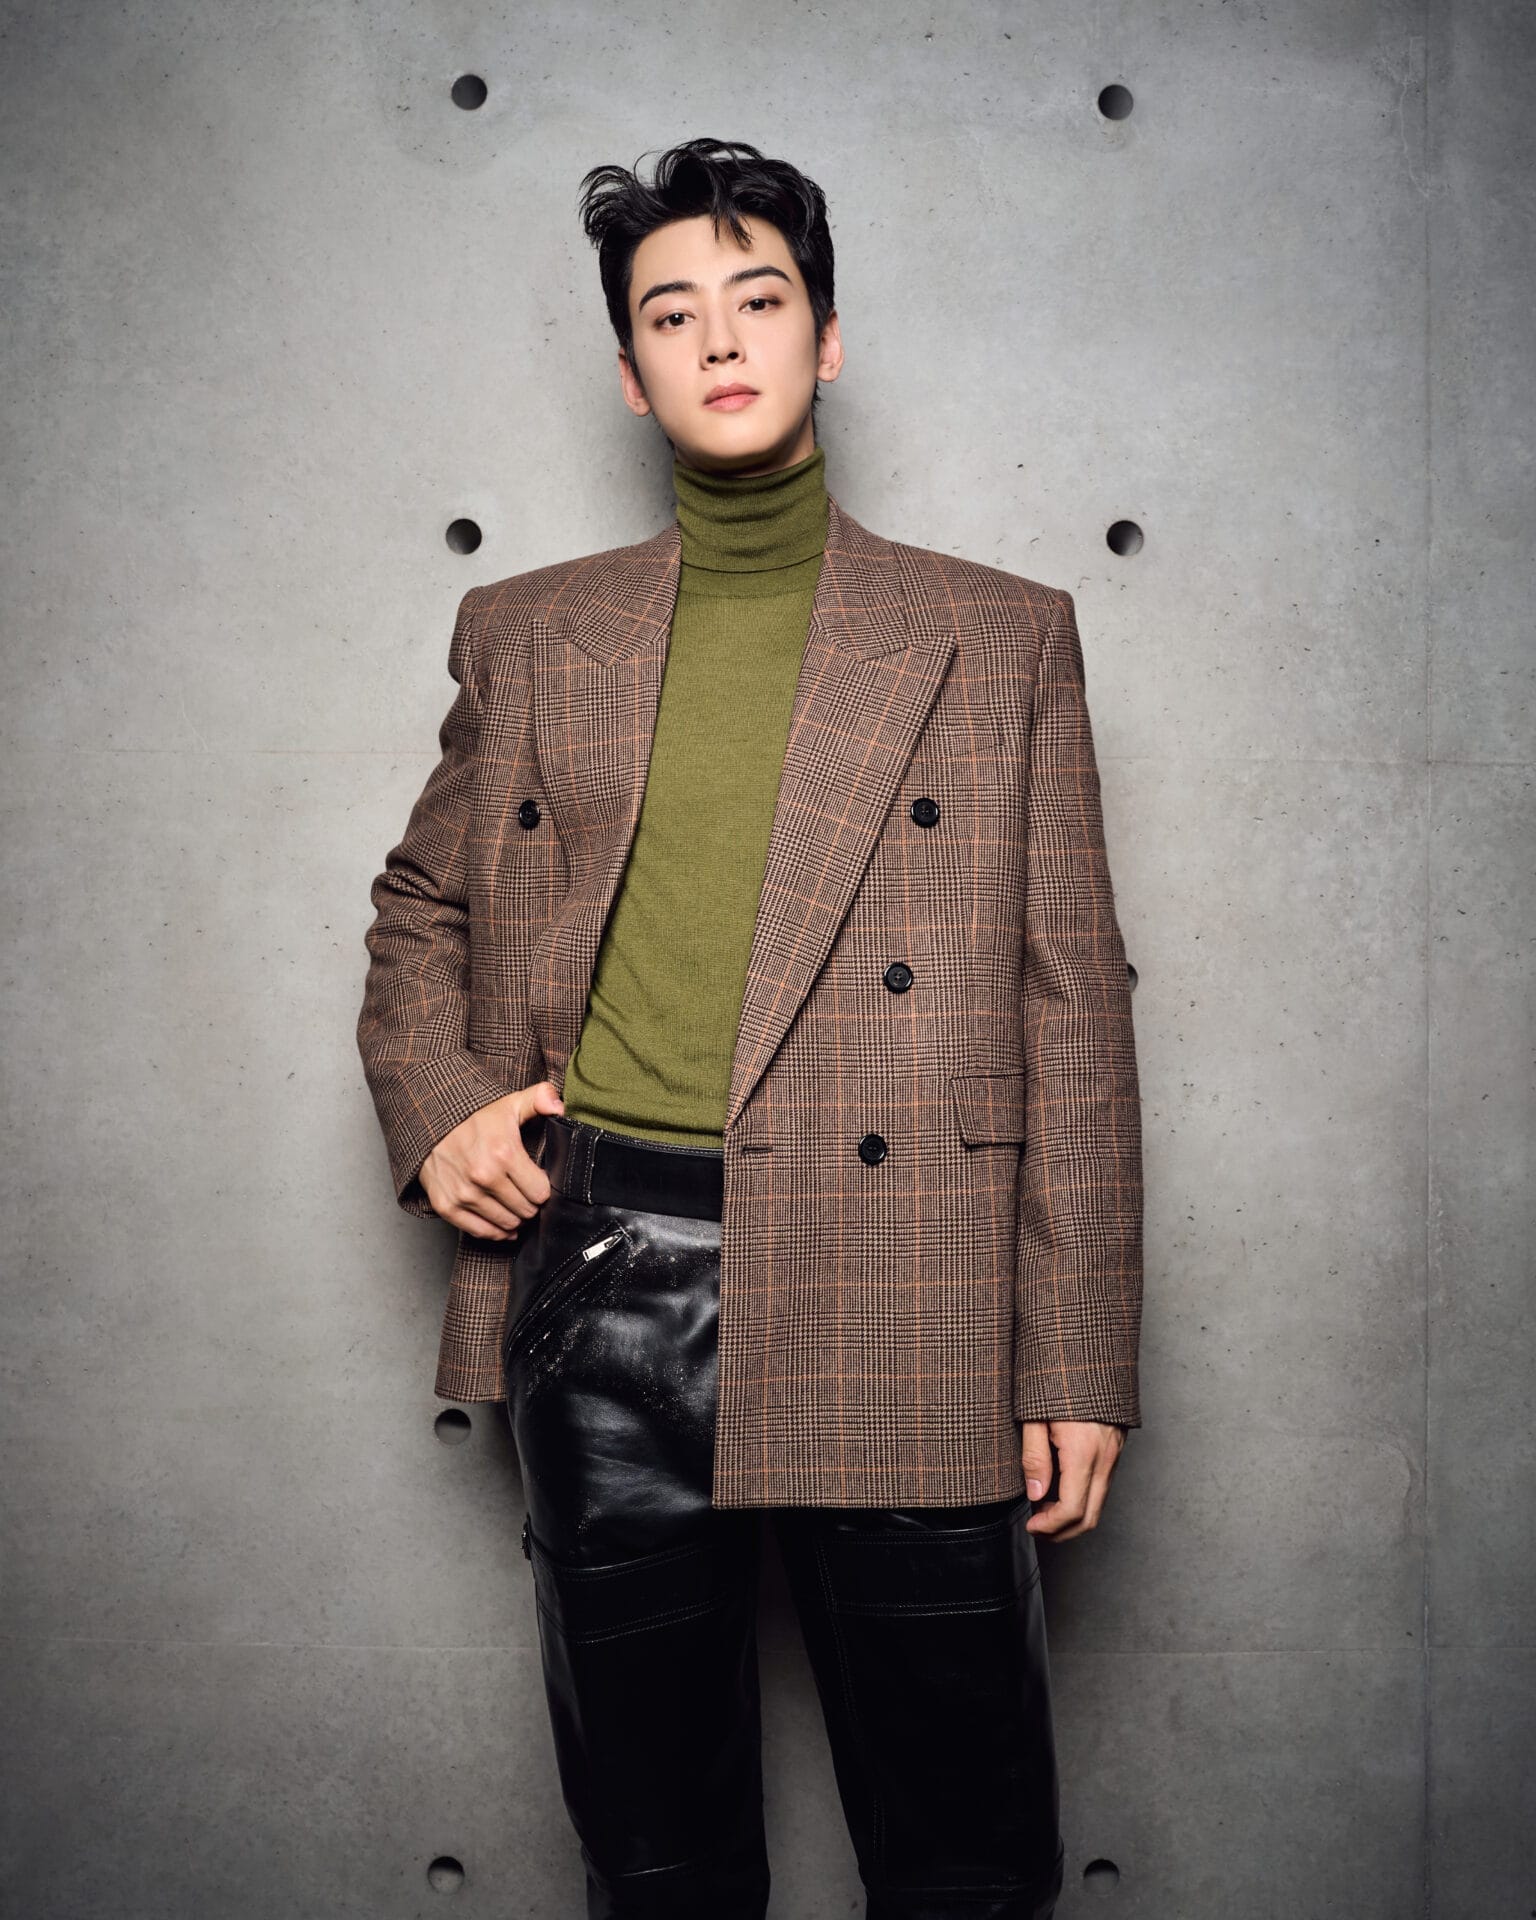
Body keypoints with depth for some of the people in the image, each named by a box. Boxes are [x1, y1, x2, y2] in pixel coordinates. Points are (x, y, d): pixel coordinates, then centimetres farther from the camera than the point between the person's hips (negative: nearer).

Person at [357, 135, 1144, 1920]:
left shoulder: (1004, 638, 5)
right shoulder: (527, 635, 11)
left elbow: (1073, 1006, 2)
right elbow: (419, 906, 21)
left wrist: (1077, 1362, -3)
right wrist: (433, 1104, 1)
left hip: (904, 1311, -1)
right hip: (601, 1288, 2)